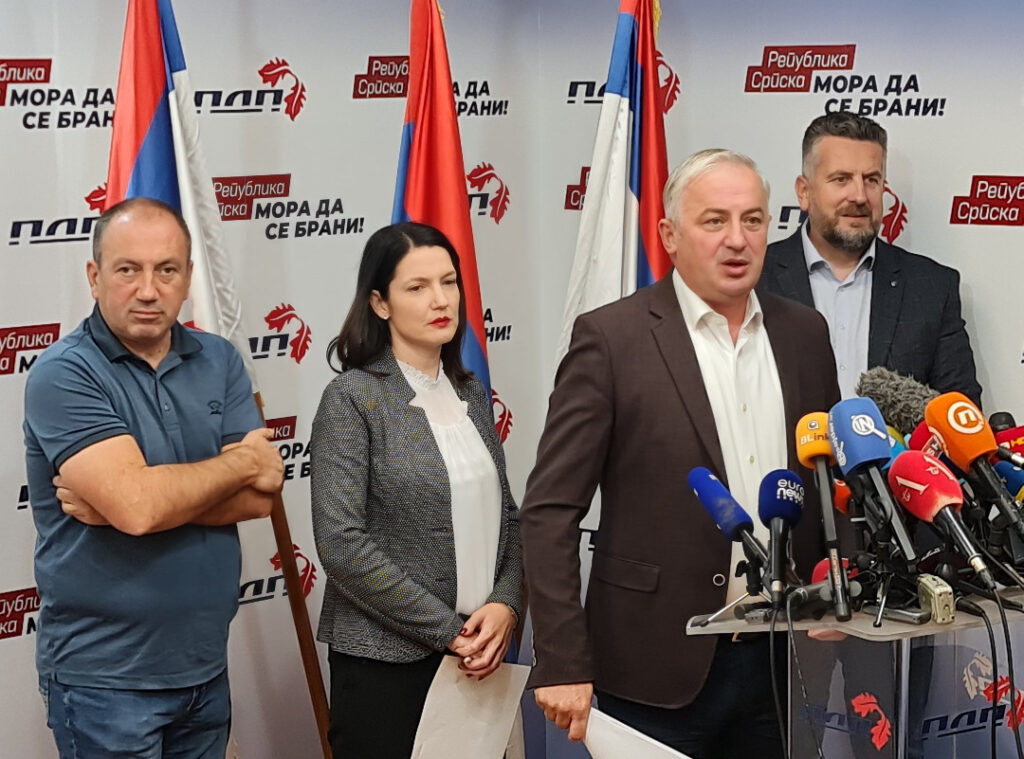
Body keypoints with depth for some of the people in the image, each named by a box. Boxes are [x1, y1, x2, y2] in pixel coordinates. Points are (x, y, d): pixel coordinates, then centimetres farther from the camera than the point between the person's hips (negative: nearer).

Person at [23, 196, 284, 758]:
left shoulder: (219, 361, 4)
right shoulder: (64, 375, -13)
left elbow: (258, 497, -5)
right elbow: (138, 505, -26)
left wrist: (160, 492, -19)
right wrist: (244, 461, -11)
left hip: (206, 664, 5)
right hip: (104, 676, -5)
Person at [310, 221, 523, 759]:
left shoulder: (470, 393, 10)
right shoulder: (353, 398, -9)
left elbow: (504, 514, 12)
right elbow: (341, 543, -16)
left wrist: (505, 605, -6)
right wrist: (446, 630, -14)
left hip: (479, 651, 5)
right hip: (386, 660, -5)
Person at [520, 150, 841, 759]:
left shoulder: (804, 333, 7)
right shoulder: (611, 338, -8)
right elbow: (550, 511, -10)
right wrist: (562, 664, -14)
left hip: (784, 660, 5)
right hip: (659, 669, -4)